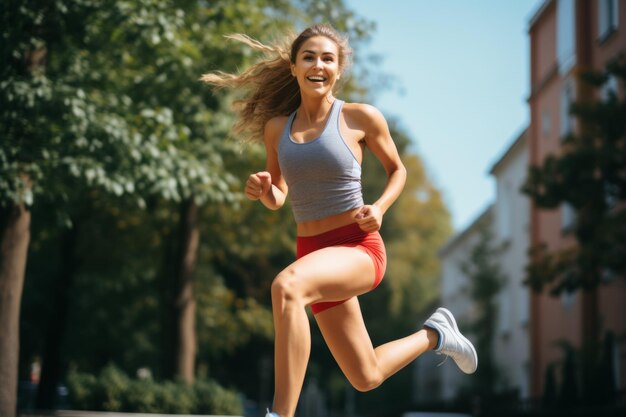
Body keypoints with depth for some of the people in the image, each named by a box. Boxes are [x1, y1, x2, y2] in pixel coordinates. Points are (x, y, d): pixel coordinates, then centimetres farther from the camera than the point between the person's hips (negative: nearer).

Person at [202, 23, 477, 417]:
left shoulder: (361, 117, -4)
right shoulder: (276, 127, 6)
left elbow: (397, 169, 11)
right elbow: (278, 199, 17)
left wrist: (379, 208, -8)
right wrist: (261, 189, -7)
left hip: (358, 248, -5)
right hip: (312, 253, 5)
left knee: (286, 287, -38)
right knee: (366, 377, 13)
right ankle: (434, 335, 43)